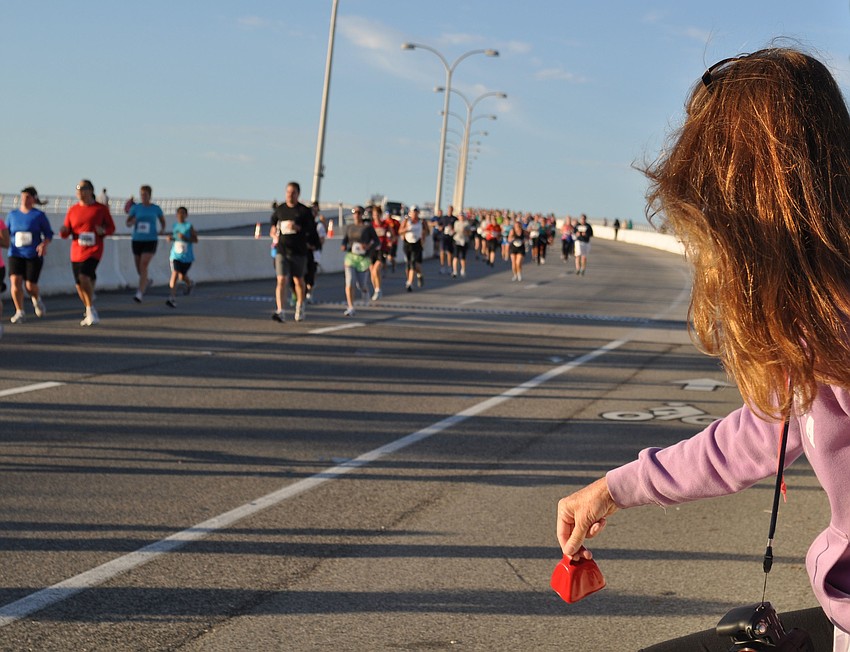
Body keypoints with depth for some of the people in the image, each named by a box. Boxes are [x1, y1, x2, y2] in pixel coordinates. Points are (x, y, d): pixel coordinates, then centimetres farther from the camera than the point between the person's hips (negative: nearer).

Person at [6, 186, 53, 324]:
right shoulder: (12, 215, 8)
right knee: (15, 280, -16)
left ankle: (36, 299, 33)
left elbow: (48, 234, 1)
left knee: (31, 285, -4)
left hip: (34, 255, -2)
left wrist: (44, 244, -17)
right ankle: (20, 312, -6)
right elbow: (6, 233, 18)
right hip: (16, 254, 2)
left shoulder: (39, 215, -1)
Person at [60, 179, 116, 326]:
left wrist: (104, 230, -15)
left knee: (84, 277, -27)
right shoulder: (72, 210, 8)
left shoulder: (101, 209, 0)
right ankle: (91, 314, 31)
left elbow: (111, 227, 7)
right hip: (76, 252, 5)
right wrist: (63, 231, -12)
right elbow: (66, 233, 11)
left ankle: (91, 310, -12)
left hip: (93, 250, -5)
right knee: (79, 285, 9)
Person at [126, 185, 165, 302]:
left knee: (143, 266, -18)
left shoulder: (156, 208, 0)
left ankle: (139, 294, -21)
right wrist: (132, 222, -18)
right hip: (137, 240, 3)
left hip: (151, 241, -3)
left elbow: (163, 221, 16)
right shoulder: (135, 207, 2)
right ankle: (145, 281, 46)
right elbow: (127, 223, 5)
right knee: (139, 267, 12)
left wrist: (162, 230, -4)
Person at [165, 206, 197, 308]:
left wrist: (185, 238, -23)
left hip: (187, 256, -2)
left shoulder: (189, 226, -7)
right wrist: (170, 238, -1)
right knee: (175, 274, -15)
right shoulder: (175, 226, 5)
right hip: (175, 255, 2)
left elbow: (196, 240, -8)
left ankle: (189, 283, 47)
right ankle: (172, 298, -18)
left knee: (182, 277, 9)